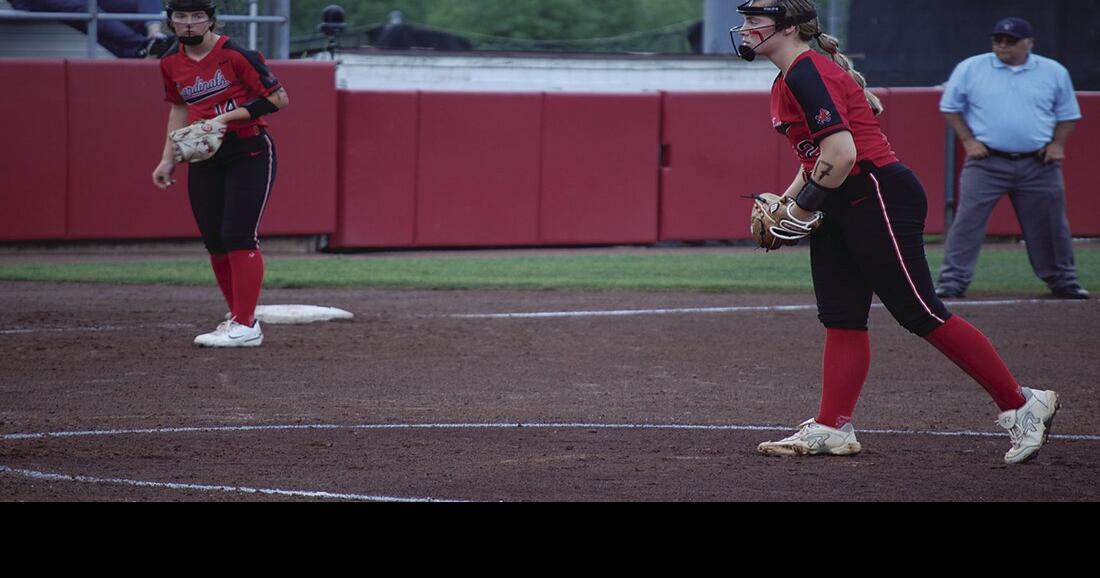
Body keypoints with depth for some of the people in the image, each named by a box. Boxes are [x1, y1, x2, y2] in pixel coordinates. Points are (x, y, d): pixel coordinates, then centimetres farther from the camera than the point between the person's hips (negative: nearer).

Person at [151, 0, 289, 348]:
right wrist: (168, 159, 16)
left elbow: (278, 98, -13)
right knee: (214, 241, 7)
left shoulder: (235, 54, -14)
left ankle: (246, 326, -13)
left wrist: (228, 117, -19)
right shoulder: (171, 63, 6)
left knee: (238, 235, -14)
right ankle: (237, 316, 20)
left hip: (249, 153, -7)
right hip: (203, 159, 7)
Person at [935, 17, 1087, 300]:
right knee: (967, 222, -10)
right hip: (987, 162, -2)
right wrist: (968, 140, -3)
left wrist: (1057, 144, 0)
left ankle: (1063, 281, 21)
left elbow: (1068, 114, 15)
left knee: (1051, 225, 7)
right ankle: (952, 282, -8)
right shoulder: (970, 69, 2)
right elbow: (950, 108, 8)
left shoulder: (1054, 72, 7)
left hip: (1039, 164, 2)